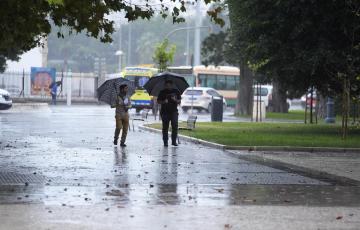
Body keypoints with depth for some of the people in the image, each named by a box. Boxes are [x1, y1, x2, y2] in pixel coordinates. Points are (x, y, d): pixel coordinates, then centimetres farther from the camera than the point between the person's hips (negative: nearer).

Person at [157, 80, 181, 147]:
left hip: (174, 112, 1)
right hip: (165, 112, -1)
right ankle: (165, 142, 3)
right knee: (165, 127, -1)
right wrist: (164, 102, -14)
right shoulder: (162, 92, 5)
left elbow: (179, 101, 11)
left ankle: (174, 141, -2)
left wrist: (175, 100, -10)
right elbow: (158, 101, 5)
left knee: (175, 126, -7)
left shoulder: (176, 91, 10)